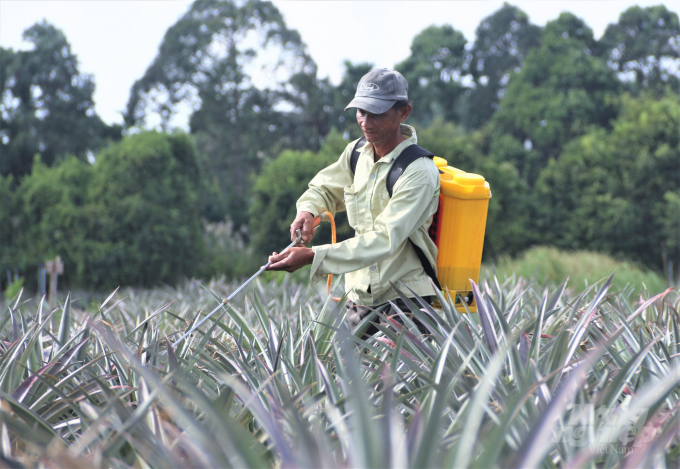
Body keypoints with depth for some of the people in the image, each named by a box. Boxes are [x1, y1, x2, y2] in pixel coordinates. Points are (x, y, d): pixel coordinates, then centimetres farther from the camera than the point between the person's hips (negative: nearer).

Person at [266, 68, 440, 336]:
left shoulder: (419, 172, -17)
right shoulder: (356, 153, 5)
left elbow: (383, 240, -25)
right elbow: (324, 188, 23)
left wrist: (311, 257, -31)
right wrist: (307, 211, -3)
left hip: (404, 298, -6)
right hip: (359, 297, 6)